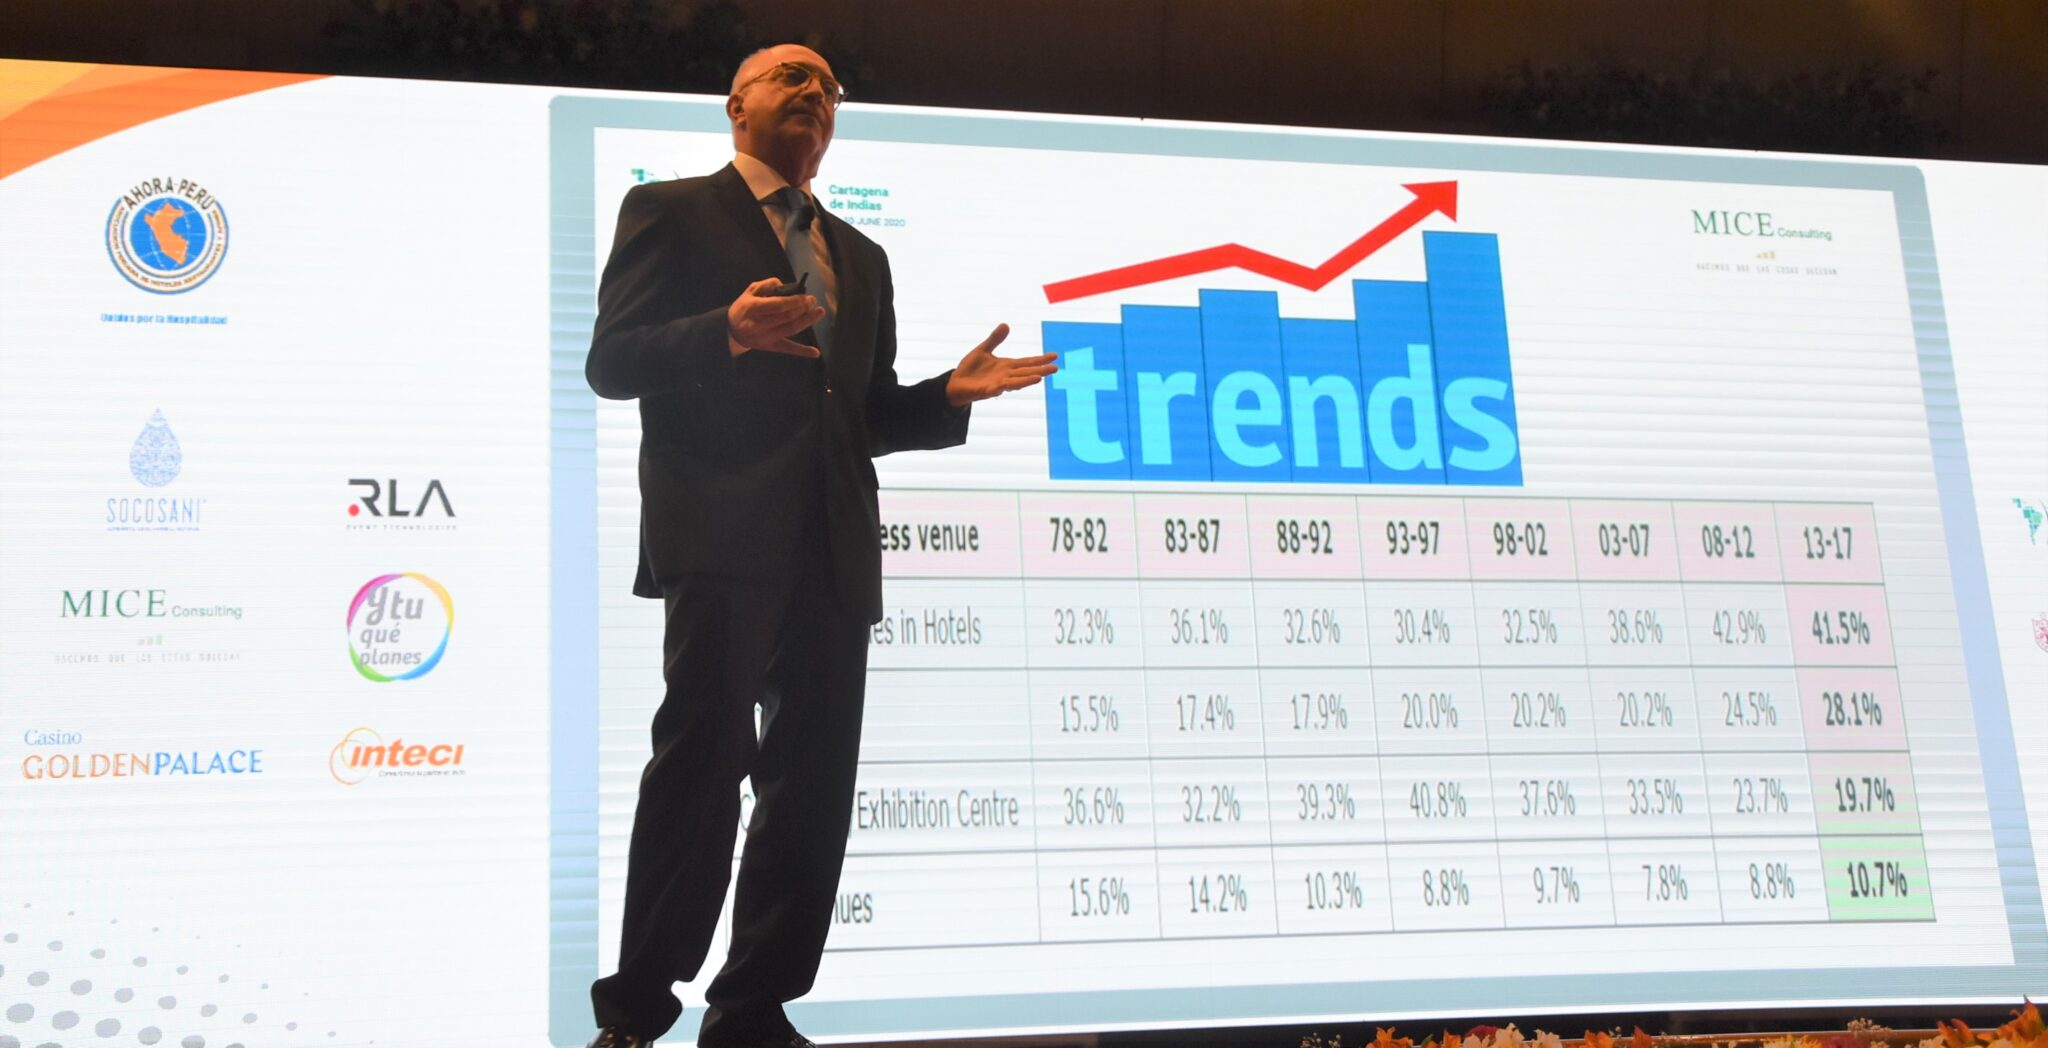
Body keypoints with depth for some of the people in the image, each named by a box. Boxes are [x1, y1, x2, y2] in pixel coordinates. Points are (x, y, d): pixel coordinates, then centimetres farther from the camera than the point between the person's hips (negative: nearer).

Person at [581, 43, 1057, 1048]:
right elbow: (610, 360, -2)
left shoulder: (860, 257, 27)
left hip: (833, 550, 6)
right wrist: (725, 334, -19)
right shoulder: (670, 211, 10)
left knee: (815, 778, 2)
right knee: (702, 761, -11)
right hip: (724, 538, -6)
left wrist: (950, 394, 6)